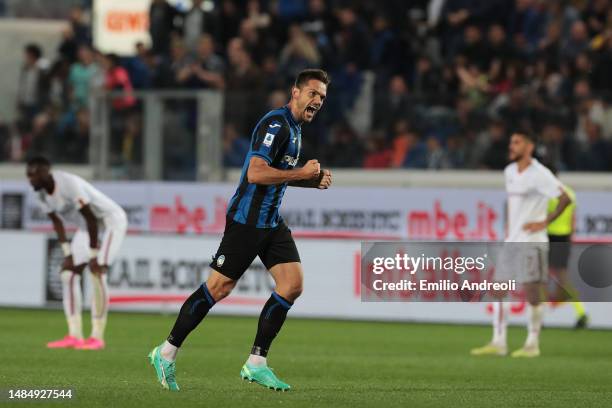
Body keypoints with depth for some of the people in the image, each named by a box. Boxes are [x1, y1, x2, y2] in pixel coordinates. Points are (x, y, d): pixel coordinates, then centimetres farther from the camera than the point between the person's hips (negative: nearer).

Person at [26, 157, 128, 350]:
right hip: (87, 225, 9)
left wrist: (93, 255, -22)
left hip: (111, 220, -9)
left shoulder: (69, 184, -32)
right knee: (69, 273, -1)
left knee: (97, 274, -21)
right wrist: (67, 253, 1)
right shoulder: (42, 192, -6)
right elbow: (56, 222, 7)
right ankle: (74, 336, 0)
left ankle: (97, 337, -16)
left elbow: (91, 218, -27)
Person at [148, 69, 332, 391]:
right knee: (218, 287, -5)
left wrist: (313, 180, 10)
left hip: (271, 222, 9)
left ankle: (256, 364, 2)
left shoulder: (293, 128, 15)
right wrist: (302, 174, -18)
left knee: (292, 284, -3)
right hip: (247, 219, -9)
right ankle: (166, 353, 8)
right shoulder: (275, 123, -16)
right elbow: (257, 173, -26)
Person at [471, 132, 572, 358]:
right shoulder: (509, 172, 13)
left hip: (531, 241, -8)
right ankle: (498, 343, 9)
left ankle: (533, 344, 2)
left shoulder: (539, 174, -11)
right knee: (498, 290, 4)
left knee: (531, 291, -6)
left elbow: (565, 199, -14)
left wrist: (544, 222, -13)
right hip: (511, 241, 8)